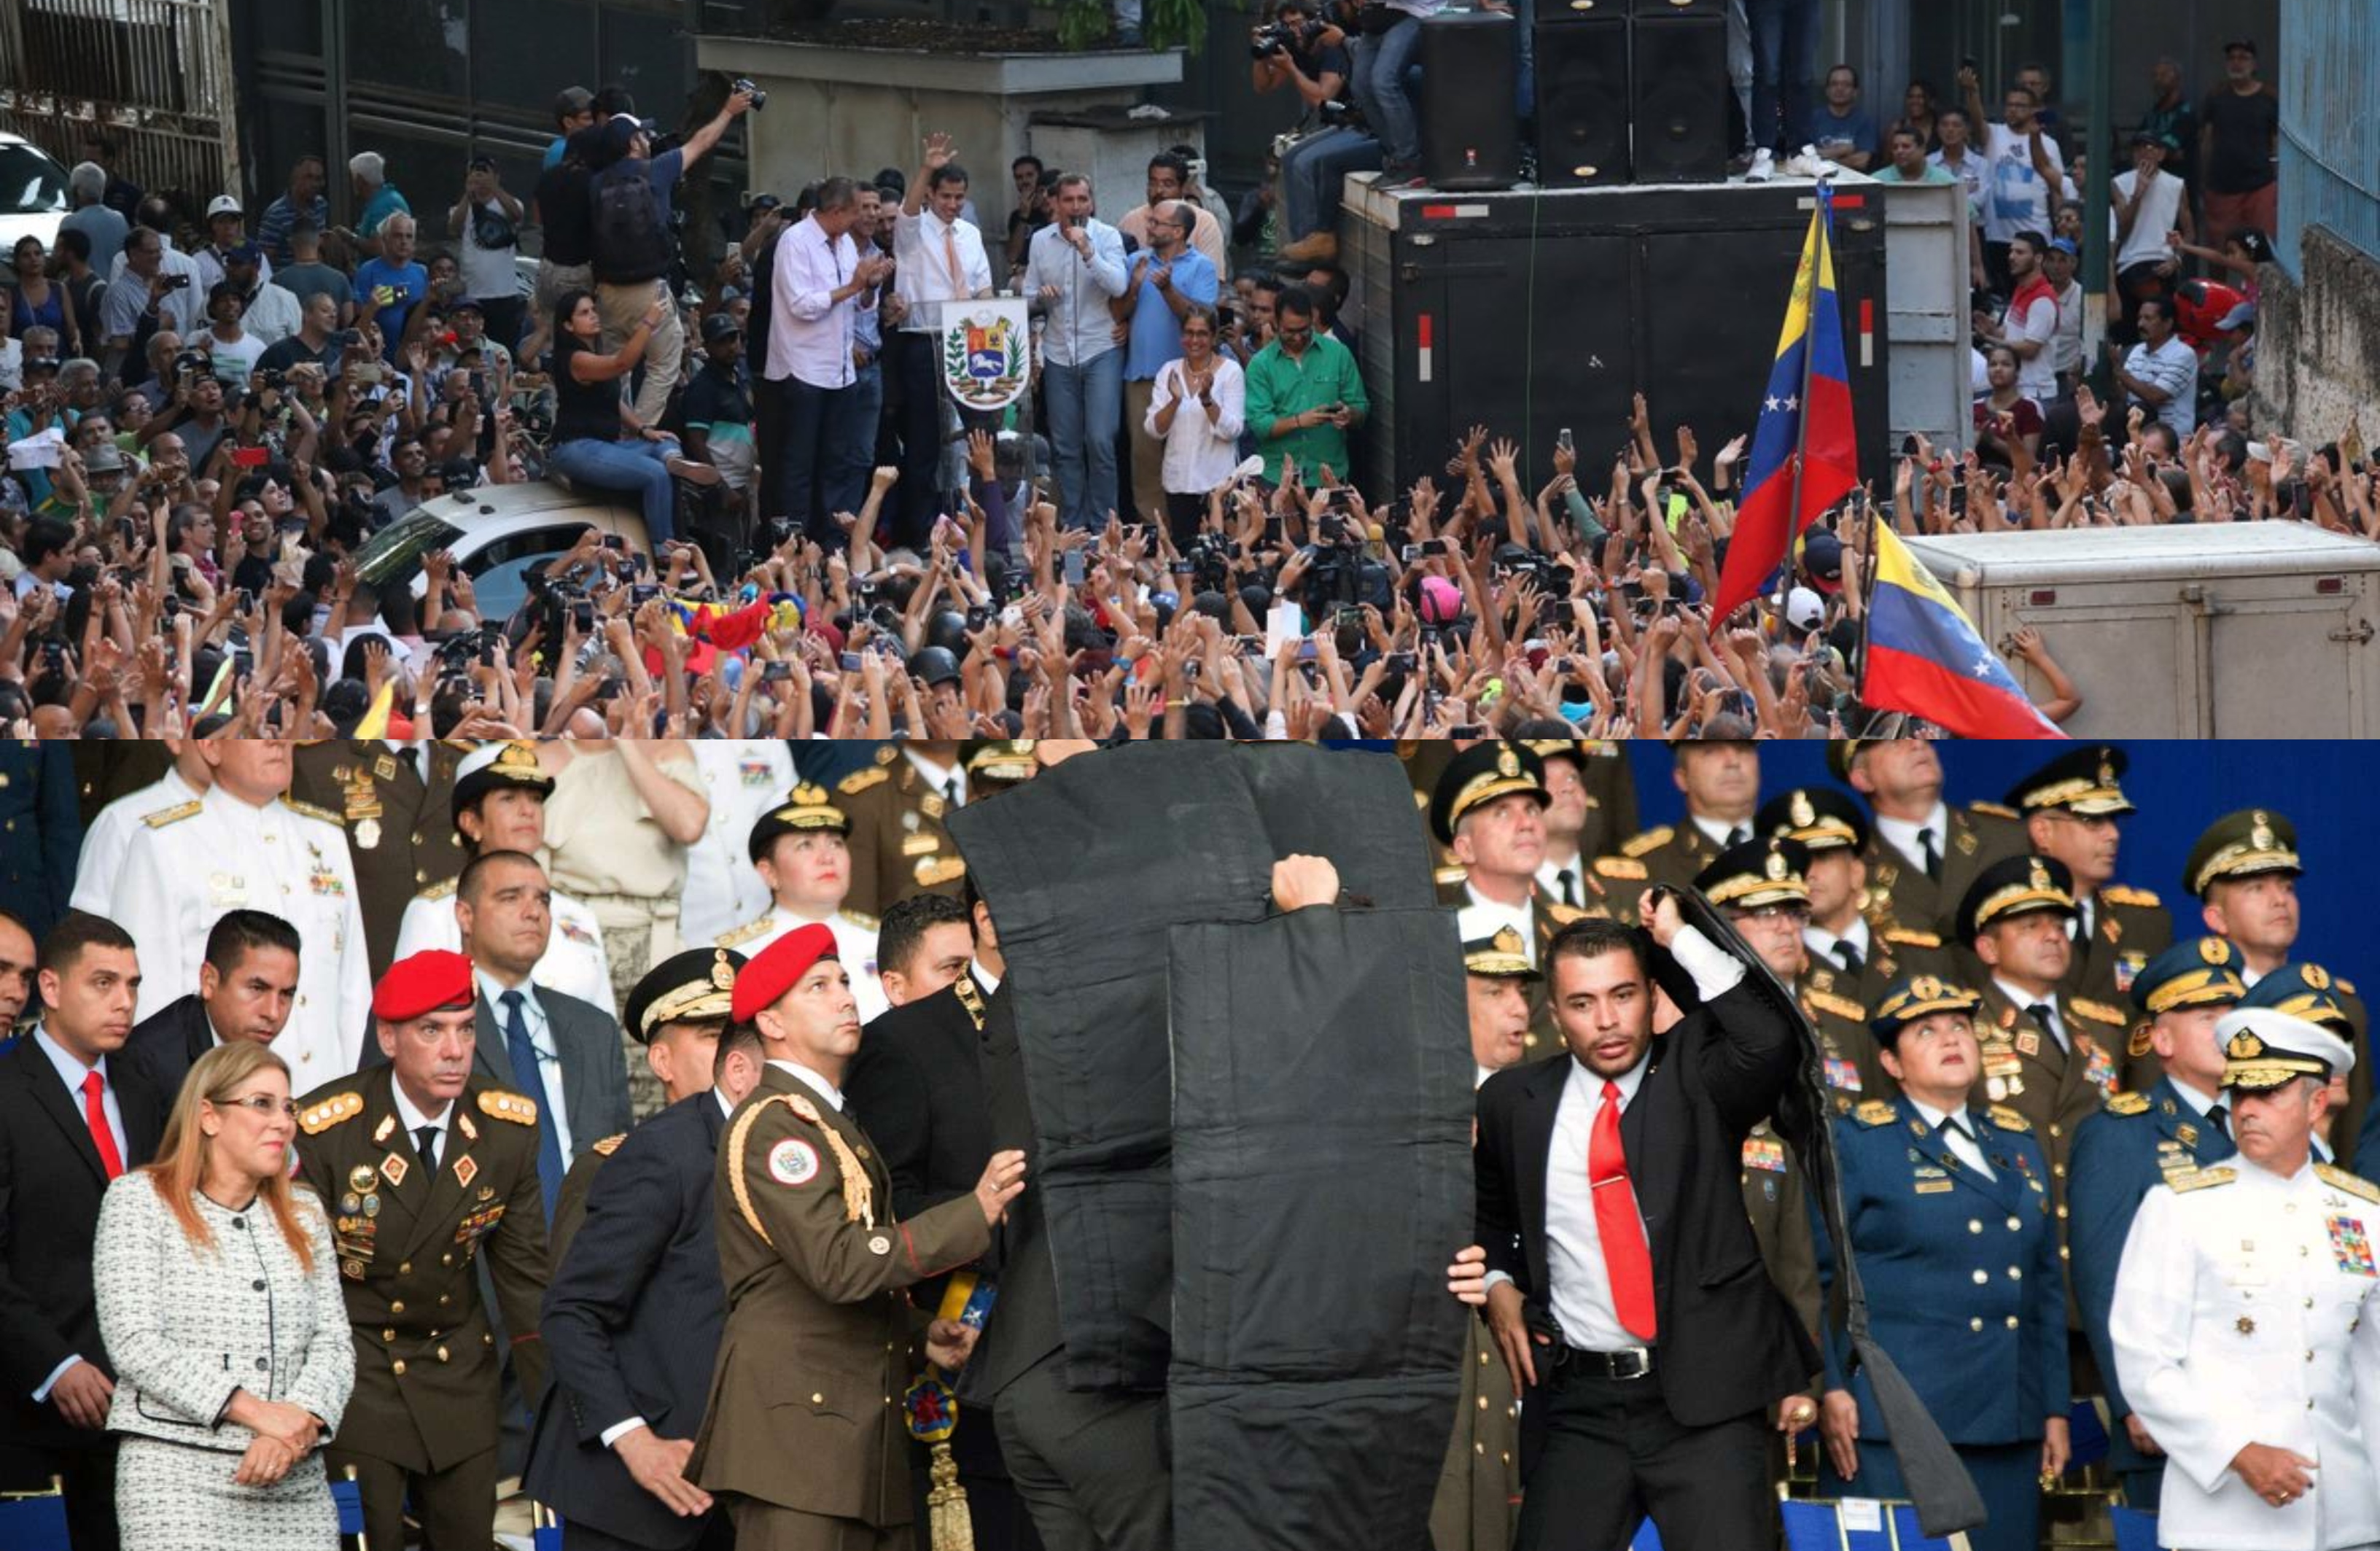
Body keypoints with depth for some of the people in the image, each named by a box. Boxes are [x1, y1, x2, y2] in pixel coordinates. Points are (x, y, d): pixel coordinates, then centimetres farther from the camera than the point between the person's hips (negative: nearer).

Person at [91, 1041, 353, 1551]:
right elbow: (134, 1344, -8)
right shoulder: (138, 1199, 2)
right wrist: (254, 1410, -14)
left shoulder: (304, 1215, 17)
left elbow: (332, 1342, 8)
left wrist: (300, 1422, -13)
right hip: (178, 1472, -4)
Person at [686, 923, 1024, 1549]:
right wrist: (976, 1212, -18)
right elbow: (840, 1264, -20)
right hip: (792, 1423, -9)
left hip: (857, 1426, 9)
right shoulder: (770, 1125, -8)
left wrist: (919, 1339, 12)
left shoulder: (834, 1127, 24)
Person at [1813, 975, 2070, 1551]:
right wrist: (1829, 1391, -11)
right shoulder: (1856, 1141, 2)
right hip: (1892, 1425, -5)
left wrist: (2055, 1411, 14)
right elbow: (1812, 1277, -2)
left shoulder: (2018, 1144, 18)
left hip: (2008, 1430, 5)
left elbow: (2047, 1288, 19)